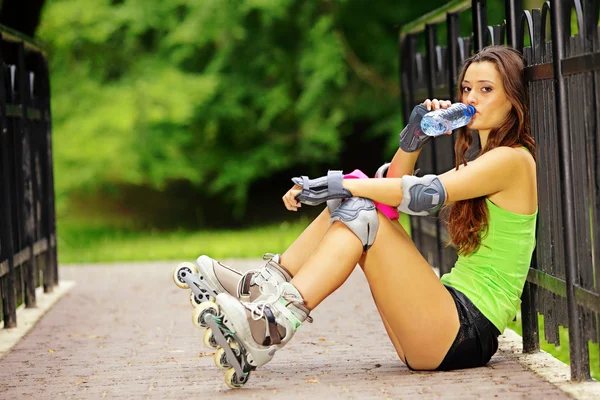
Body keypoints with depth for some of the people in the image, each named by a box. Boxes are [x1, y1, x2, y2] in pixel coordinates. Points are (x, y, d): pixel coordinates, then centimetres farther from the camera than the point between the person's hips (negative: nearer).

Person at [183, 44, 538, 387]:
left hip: (468, 333, -9)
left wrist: (341, 186, -17)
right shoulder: (483, 159, 22)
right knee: (352, 200, 1)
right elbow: (395, 185, 21)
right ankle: (264, 287, -7)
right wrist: (415, 135, 5)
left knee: (361, 213, -21)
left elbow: (426, 194, -20)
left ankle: (274, 328, -33)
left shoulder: (513, 160, -7)